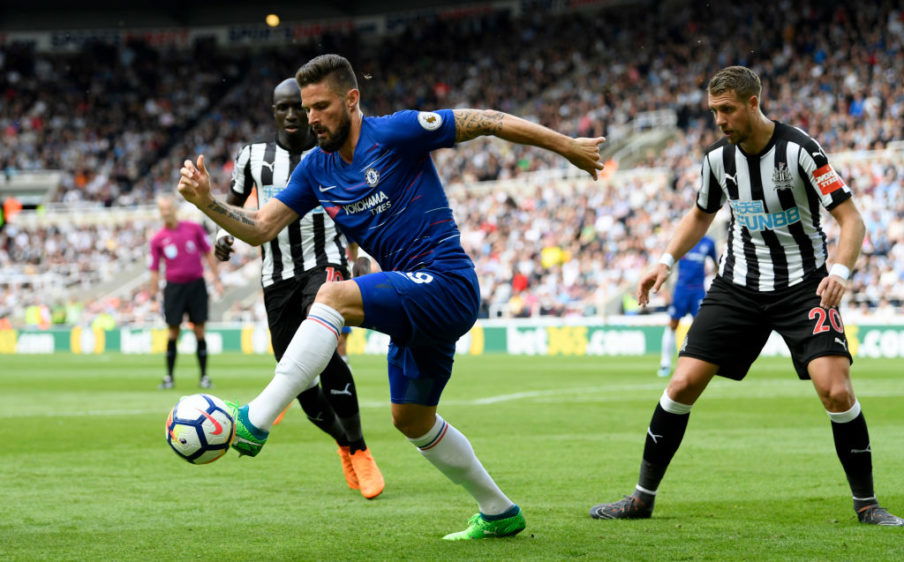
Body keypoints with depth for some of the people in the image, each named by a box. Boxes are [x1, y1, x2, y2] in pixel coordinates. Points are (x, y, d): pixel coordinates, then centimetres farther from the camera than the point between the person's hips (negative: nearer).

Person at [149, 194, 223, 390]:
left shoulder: (194, 228, 2)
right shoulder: (158, 239, 1)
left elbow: (208, 254, 8)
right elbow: (155, 269, 6)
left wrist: (216, 279, 4)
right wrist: (153, 293, 1)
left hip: (196, 284, 0)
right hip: (174, 287, 0)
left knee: (199, 331, 0)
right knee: (173, 332, -2)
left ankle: (204, 376, 5)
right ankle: (169, 377, 6)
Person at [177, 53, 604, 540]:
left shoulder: (395, 133, -11)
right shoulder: (315, 169, 9)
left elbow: (487, 122, -6)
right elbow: (259, 229, 7)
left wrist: (566, 146, -3)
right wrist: (207, 202, -10)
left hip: (445, 284, -9)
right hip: (414, 301, 9)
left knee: (333, 296, -28)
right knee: (411, 419, 18)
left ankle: (255, 422, -36)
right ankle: (498, 512, 35)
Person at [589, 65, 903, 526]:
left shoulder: (799, 150, -17)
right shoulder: (718, 158, 0)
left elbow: (850, 218, -16)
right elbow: (700, 215, 20)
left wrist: (839, 271, -33)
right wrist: (666, 261, 7)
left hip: (803, 287, -4)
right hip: (738, 285, 4)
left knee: (836, 391, -20)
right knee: (683, 384, -5)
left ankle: (866, 503, -2)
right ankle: (643, 497, 9)